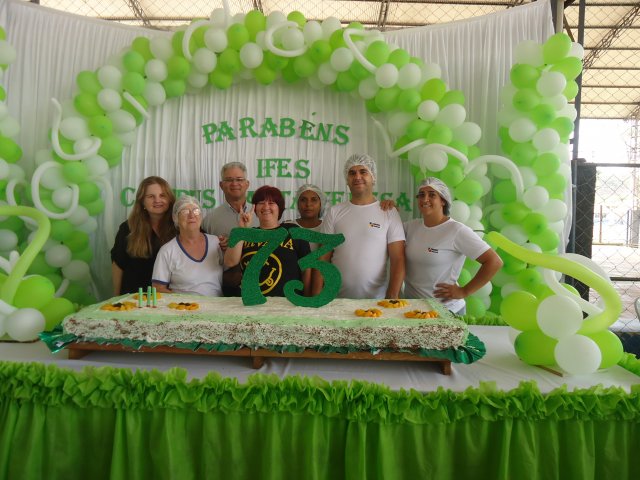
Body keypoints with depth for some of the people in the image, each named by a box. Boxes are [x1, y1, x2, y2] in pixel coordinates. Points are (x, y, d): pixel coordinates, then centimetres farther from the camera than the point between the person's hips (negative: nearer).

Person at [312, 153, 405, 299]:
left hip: (377, 300, -1)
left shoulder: (390, 212, -1)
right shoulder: (334, 212, 4)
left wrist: (392, 298, -15)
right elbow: (323, 258, 3)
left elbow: (398, 260, -5)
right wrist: (316, 296, -6)